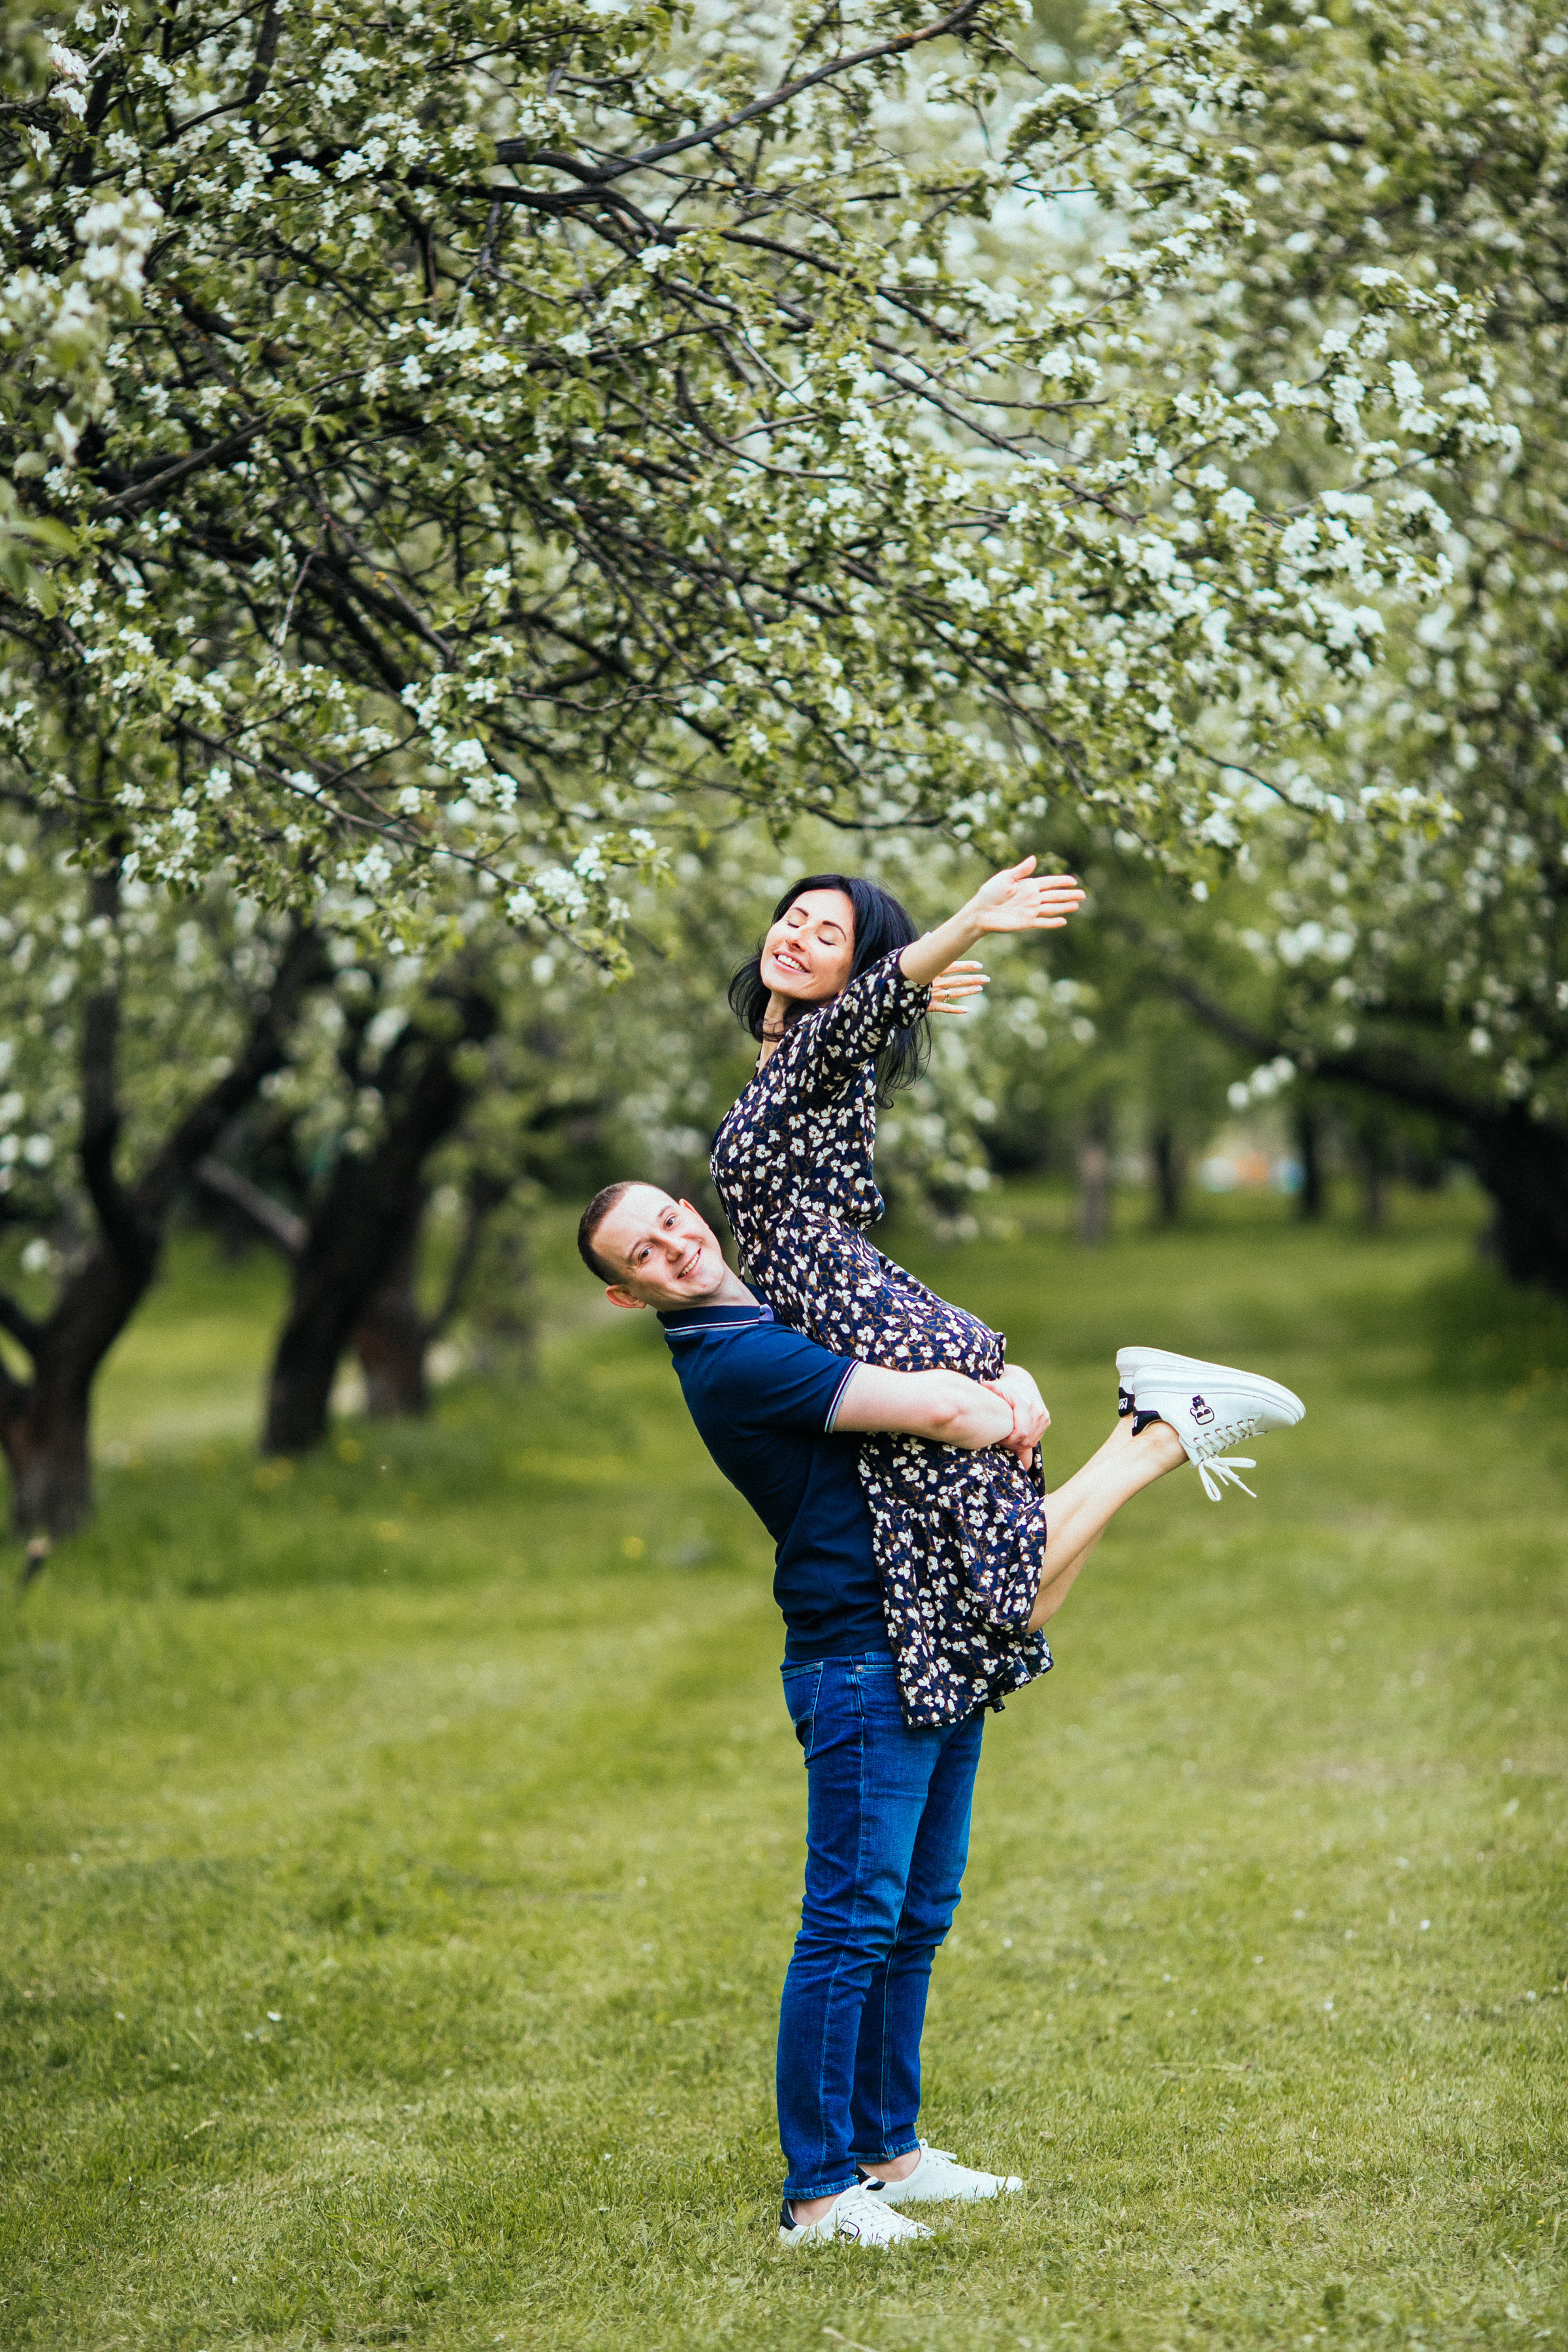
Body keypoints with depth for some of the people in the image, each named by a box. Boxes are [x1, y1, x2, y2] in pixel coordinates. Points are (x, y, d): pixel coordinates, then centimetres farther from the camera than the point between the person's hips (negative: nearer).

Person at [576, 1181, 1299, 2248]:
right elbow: (941, 1411, -23)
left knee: (916, 1921, 14)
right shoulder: (736, 1359, -16)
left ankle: (889, 2149, 23)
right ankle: (819, 2191, -4)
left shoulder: (792, 1309, 15)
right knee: (853, 1925, -8)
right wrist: (993, 1414, -1)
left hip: (941, 1661, 9)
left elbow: (960, 1368, 19)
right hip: (861, 1667, -9)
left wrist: (1013, 1388, -3)